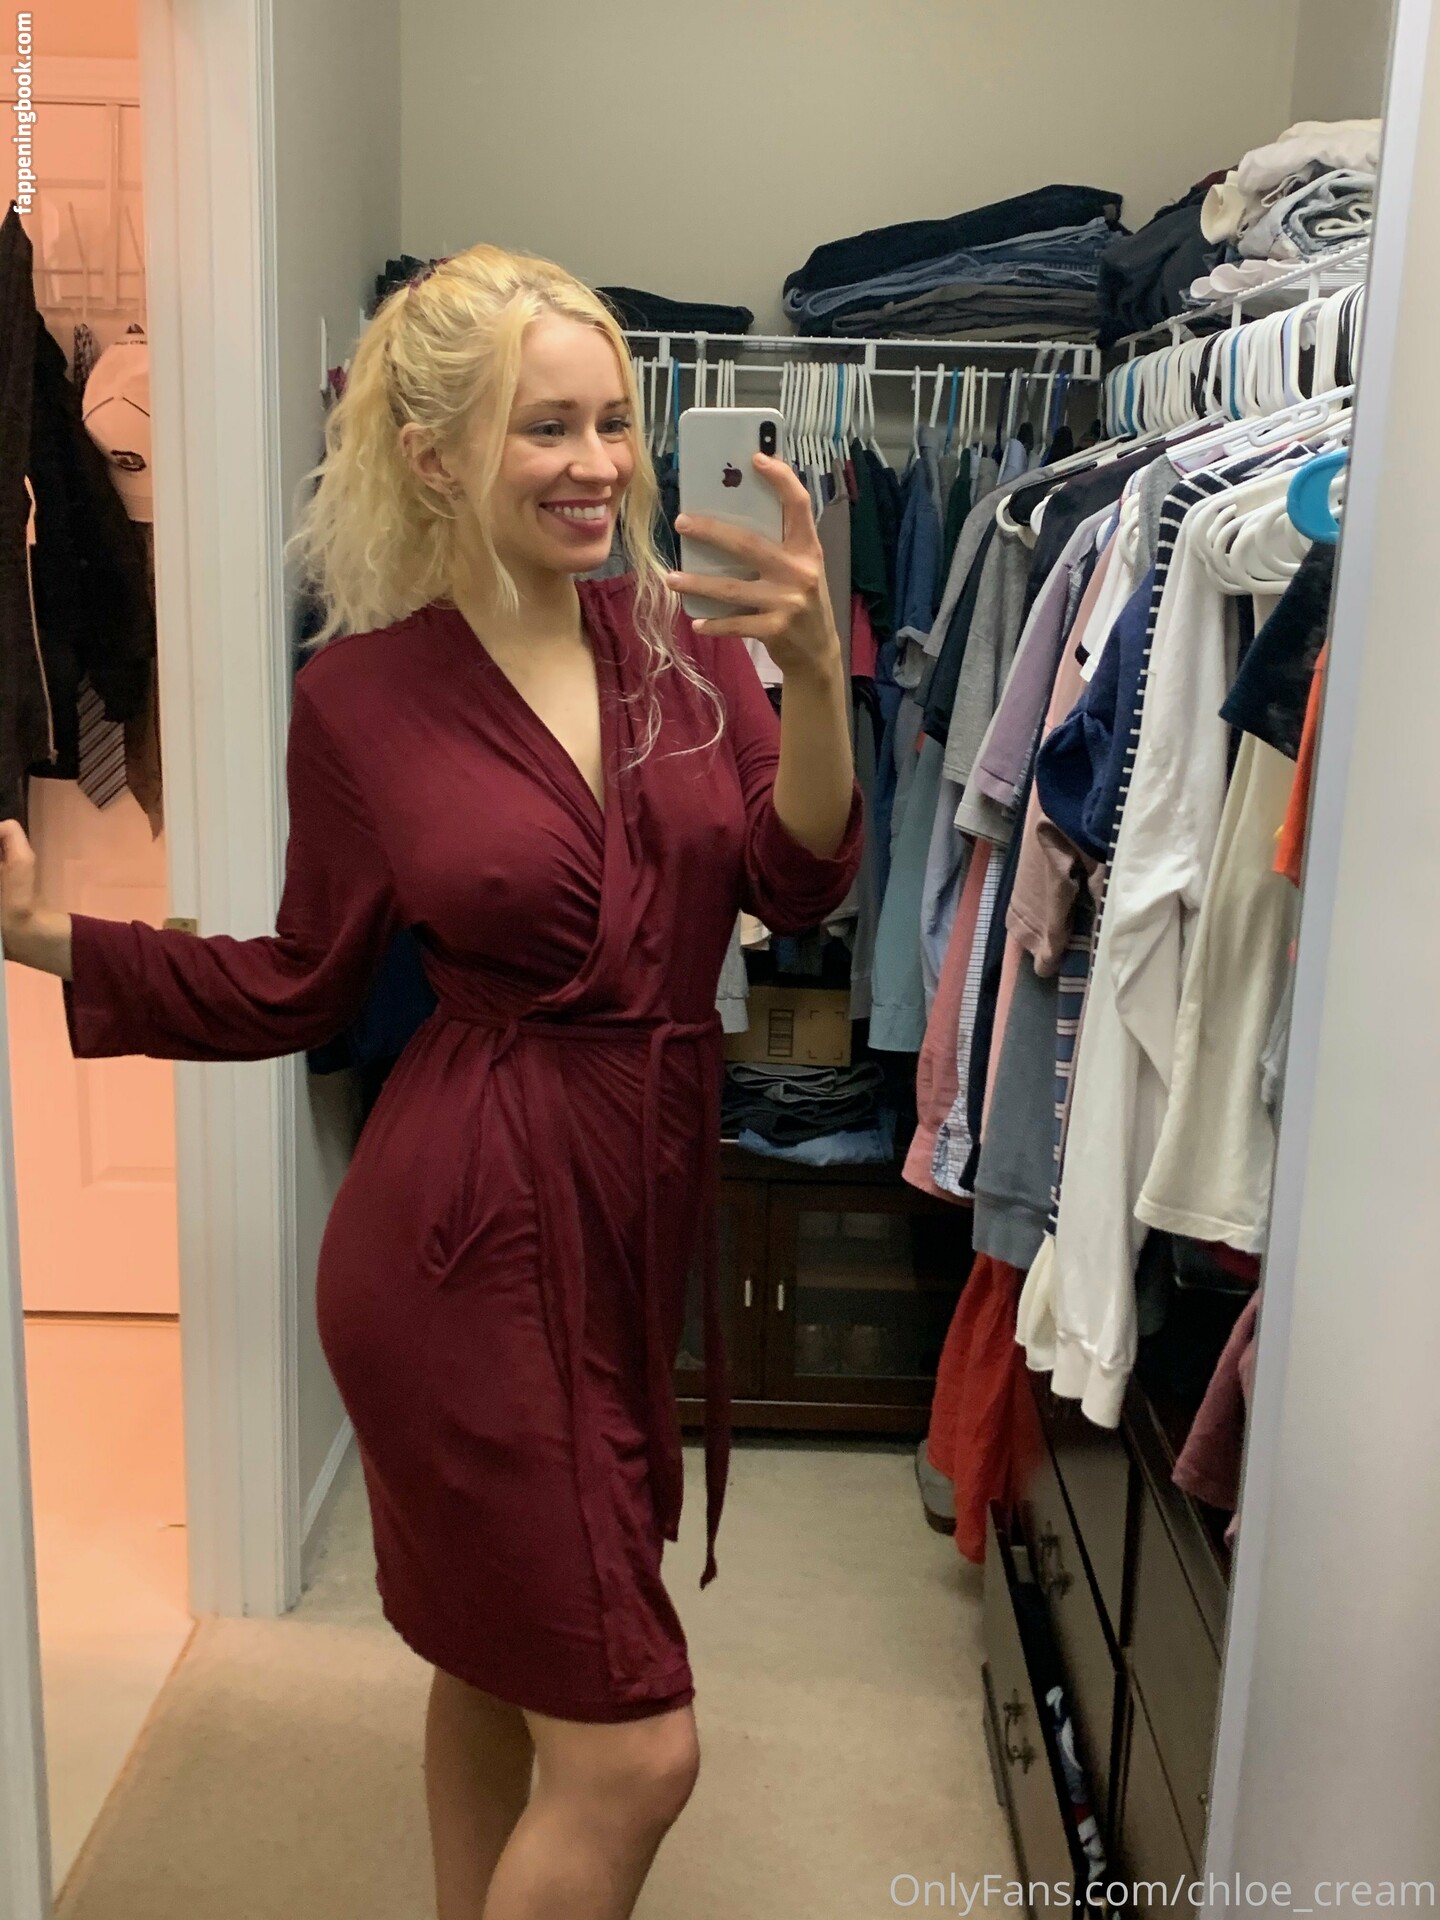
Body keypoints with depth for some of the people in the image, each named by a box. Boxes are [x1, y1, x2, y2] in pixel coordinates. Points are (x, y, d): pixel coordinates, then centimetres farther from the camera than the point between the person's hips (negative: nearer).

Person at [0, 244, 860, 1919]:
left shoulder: (682, 637, 2)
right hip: (471, 1242, -5)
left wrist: (816, 679, -22)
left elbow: (801, 886, -6)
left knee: (500, 1666, 24)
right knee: (630, 1751, -1)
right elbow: (302, 988, 2)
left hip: (641, 1217, 5)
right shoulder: (362, 696, -7)